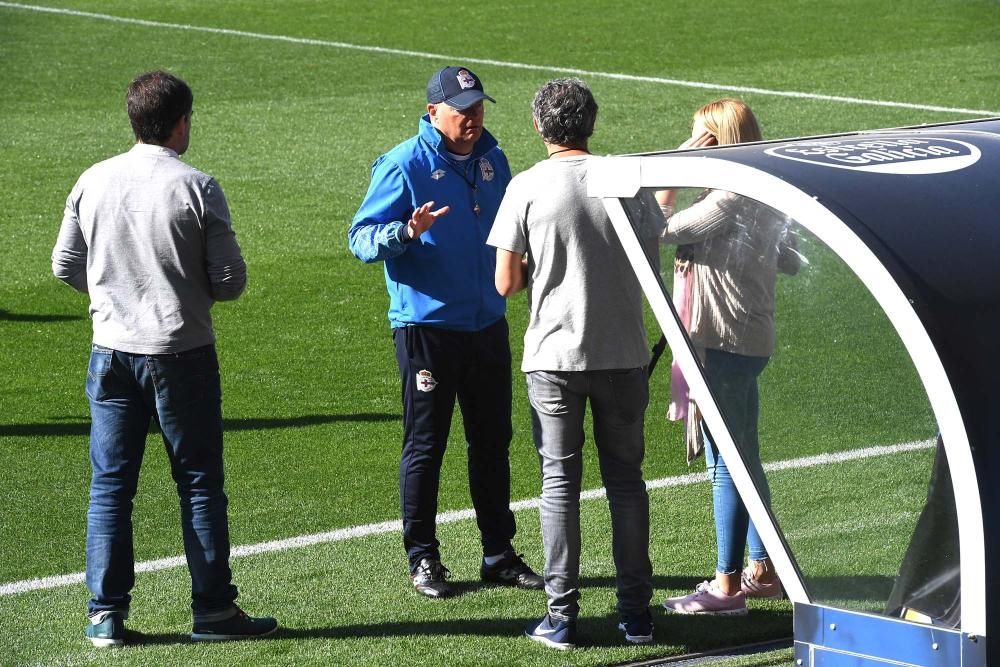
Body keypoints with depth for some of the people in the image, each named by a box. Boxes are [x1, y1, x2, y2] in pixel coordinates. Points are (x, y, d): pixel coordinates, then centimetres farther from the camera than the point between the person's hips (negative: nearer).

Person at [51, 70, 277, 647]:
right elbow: (231, 281, -9)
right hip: (183, 355, -3)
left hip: (112, 352, 3)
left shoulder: (93, 182, 0)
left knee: (110, 484, 9)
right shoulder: (197, 188, -11)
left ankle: (105, 614, 8)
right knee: (200, 484, 6)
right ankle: (213, 610, 10)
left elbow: (66, 266, 8)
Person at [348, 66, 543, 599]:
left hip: (487, 324, 6)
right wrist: (406, 231, -30)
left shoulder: (491, 159, 10)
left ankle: (499, 555, 20)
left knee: (493, 441, 11)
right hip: (425, 326, -6)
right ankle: (423, 559, 9)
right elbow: (361, 237, -12)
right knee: (425, 445, 0)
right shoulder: (404, 165, -9)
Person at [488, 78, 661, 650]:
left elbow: (506, 283, -6)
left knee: (560, 480, 5)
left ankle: (562, 615, 4)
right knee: (626, 478, 10)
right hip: (624, 354, 2)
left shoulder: (528, 187, -7)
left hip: (555, 354, -2)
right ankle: (637, 612, 11)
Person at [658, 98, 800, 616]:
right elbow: (790, 261, 18)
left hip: (723, 343, -10)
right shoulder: (766, 199, 9)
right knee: (744, 459, 18)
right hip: (752, 340, 10)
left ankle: (728, 585, -1)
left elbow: (661, 230, -19)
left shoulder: (727, 201, -20)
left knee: (725, 463, -5)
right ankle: (762, 569, 26)